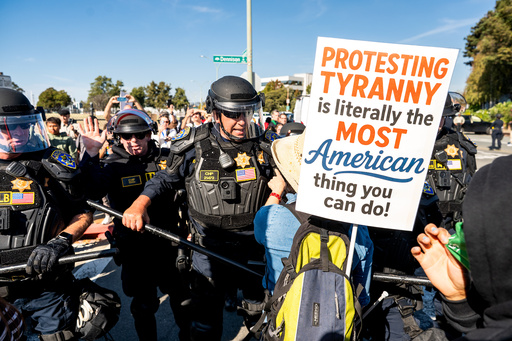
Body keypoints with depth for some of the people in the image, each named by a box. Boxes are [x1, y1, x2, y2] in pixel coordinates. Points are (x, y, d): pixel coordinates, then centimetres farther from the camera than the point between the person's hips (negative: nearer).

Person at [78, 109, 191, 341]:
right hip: (134, 247, -1)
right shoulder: (112, 166, -5)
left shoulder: (166, 158, -2)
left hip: (169, 241, 2)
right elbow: (92, 193, -23)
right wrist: (91, 156, -31)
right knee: (143, 304, 15)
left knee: (182, 297, 18)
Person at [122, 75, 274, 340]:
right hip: (209, 249, -1)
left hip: (256, 249, 2)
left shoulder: (263, 146, -5)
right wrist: (140, 203, -13)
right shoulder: (195, 145, -9)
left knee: (261, 318, 24)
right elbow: (166, 178, 1)